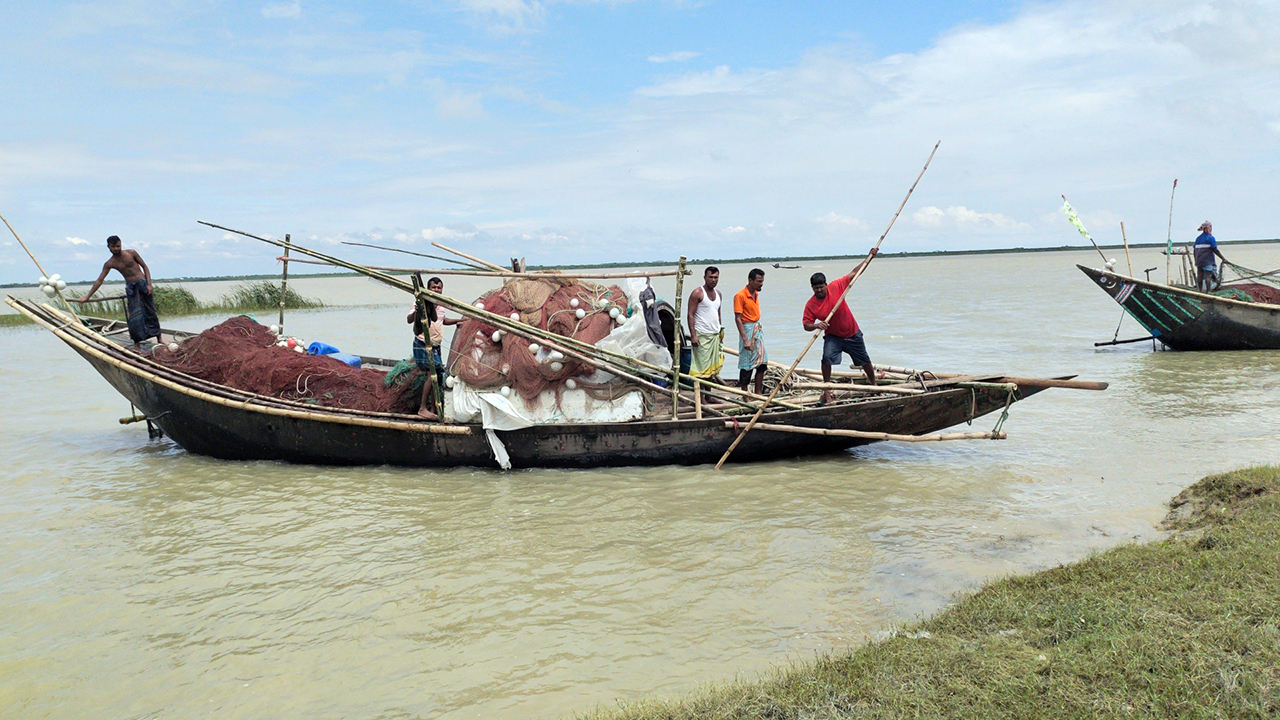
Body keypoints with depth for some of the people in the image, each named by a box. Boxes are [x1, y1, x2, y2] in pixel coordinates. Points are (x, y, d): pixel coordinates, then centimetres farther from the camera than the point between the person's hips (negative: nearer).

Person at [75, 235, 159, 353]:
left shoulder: (131, 253, -1)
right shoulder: (109, 264, 1)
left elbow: (144, 267, 4)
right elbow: (99, 280, 3)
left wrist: (149, 284, -7)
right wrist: (87, 297, 1)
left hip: (143, 283, 0)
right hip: (130, 288, 1)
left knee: (150, 312, 3)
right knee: (135, 315, -10)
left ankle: (159, 340, 14)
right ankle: (137, 344, -6)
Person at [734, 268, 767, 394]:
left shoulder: (756, 294, 10)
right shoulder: (740, 296, -15)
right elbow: (738, 319, -18)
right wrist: (745, 339, -22)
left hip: (758, 329, 8)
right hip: (747, 330, -8)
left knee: (762, 362, 6)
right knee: (747, 365, -3)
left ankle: (758, 394, 14)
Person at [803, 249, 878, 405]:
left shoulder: (836, 286, -16)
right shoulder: (810, 305, -16)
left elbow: (854, 273, -8)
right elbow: (806, 325, -14)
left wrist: (869, 257, -9)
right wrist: (816, 325, -36)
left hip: (852, 333, 1)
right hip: (832, 336, -1)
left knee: (865, 361, 14)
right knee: (827, 358, -26)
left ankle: (874, 384, 39)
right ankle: (827, 390, -12)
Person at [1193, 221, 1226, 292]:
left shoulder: (1198, 238, 11)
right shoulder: (1210, 238, -8)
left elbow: (1195, 250, 14)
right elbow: (1215, 250, -11)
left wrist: (1196, 260, 21)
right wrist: (1223, 258, -6)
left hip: (1199, 260, 6)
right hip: (1208, 261, -6)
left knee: (1200, 276, 8)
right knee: (1208, 276, -7)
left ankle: (1200, 291, 12)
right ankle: (1208, 291, -11)